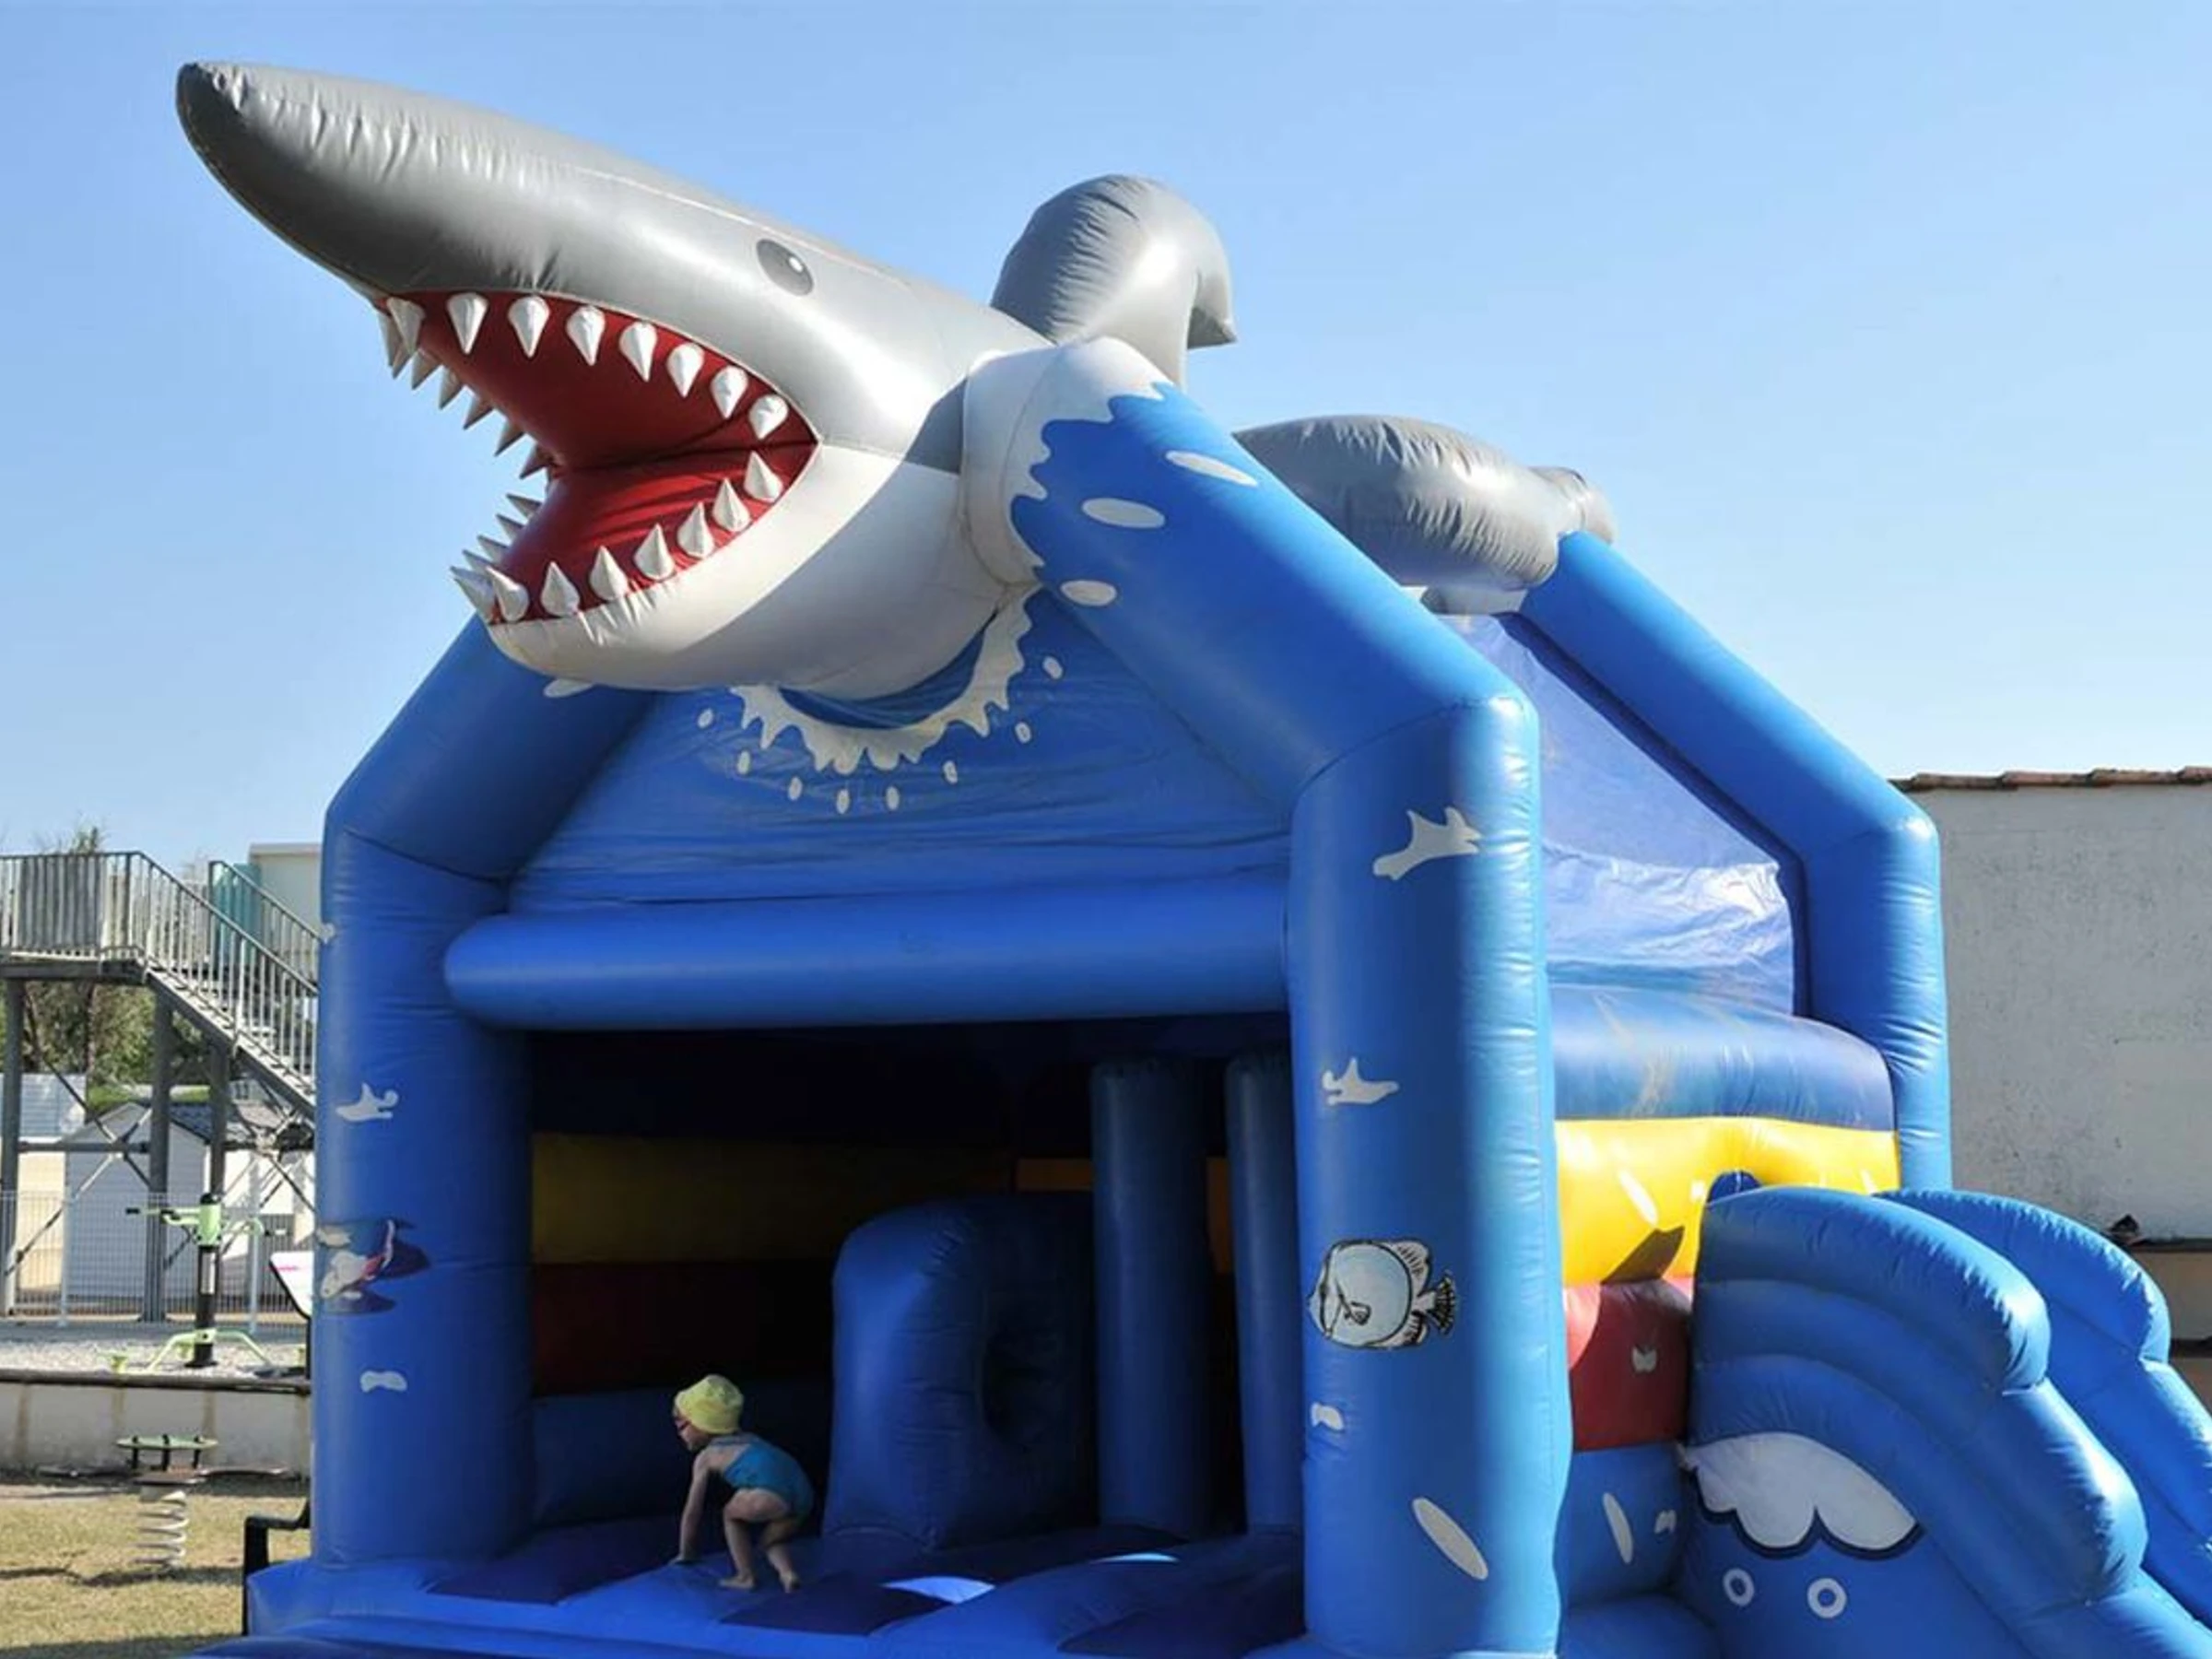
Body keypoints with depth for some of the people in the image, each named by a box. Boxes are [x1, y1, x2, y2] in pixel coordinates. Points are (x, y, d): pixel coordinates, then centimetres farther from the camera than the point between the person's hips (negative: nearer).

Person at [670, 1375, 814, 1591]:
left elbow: (693, 1511, 25)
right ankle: (788, 1573, 4)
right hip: (804, 1494, 6)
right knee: (771, 1540, 29)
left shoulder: (706, 1457, 19)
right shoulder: (748, 1440, 38)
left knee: (731, 1514, 23)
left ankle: (745, 1576, 16)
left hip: (773, 1492, -6)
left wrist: (686, 1552, 38)